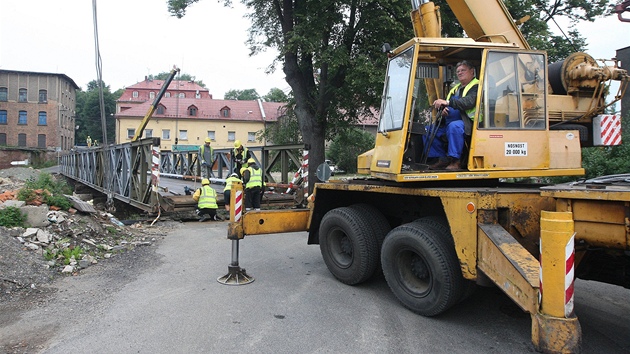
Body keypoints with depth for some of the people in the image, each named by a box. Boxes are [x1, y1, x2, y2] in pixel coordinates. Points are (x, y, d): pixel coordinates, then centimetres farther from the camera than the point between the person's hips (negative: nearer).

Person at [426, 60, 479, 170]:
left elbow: (469, 101, -19)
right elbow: (447, 105, 27)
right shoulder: (455, 89, 27)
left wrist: (447, 102, -31)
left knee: (454, 126, -39)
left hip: (465, 122, -8)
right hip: (448, 123, 9)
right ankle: (443, 159, -2)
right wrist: (443, 109, -1)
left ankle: (455, 161, -29)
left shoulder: (476, 87, 2)